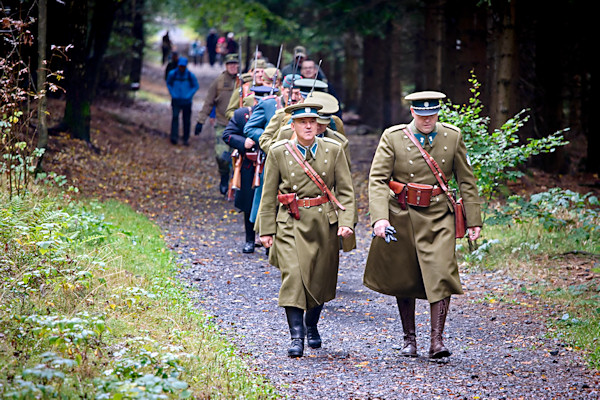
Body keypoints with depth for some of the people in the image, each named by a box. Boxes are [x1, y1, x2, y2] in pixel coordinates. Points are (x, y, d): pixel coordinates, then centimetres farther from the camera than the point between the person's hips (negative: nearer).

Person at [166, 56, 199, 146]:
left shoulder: (190, 75, -6)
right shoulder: (172, 74, -4)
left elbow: (196, 86, 6)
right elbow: (168, 84, 13)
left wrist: (189, 95, -5)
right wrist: (172, 94, 2)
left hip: (186, 101, 0)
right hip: (176, 100, 0)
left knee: (187, 120, 4)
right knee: (175, 116, -17)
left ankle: (186, 138, 16)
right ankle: (174, 137, -21)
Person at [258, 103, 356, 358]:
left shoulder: (333, 150, 2)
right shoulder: (278, 152, 0)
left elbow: (345, 191, 3)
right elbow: (269, 194, 5)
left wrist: (346, 221, -10)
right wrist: (266, 230, 2)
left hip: (324, 222, 2)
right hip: (291, 223, -2)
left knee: (320, 278, 10)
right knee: (292, 275, -16)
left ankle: (312, 326, 35)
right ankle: (296, 337, -16)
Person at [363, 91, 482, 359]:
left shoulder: (452, 137, 1)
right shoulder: (393, 137, -5)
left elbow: (466, 180, 7)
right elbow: (377, 179, -9)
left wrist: (473, 221, 4)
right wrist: (380, 217, -22)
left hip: (438, 217, 0)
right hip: (402, 216, 0)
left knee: (441, 276, -12)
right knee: (404, 280, 9)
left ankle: (436, 341, -10)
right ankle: (409, 338, 23)